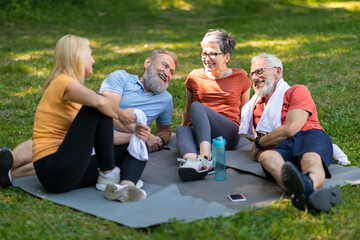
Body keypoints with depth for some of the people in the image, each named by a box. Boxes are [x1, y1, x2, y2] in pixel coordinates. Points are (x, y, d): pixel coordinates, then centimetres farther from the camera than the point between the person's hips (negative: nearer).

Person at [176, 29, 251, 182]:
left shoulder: (240, 77, 14)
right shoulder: (194, 77, 17)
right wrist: (183, 129, 23)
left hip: (228, 136, -2)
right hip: (198, 133, 2)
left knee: (197, 107, -31)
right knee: (181, 130, -35)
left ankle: (205, 158, -54)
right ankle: (191, 161, -67)